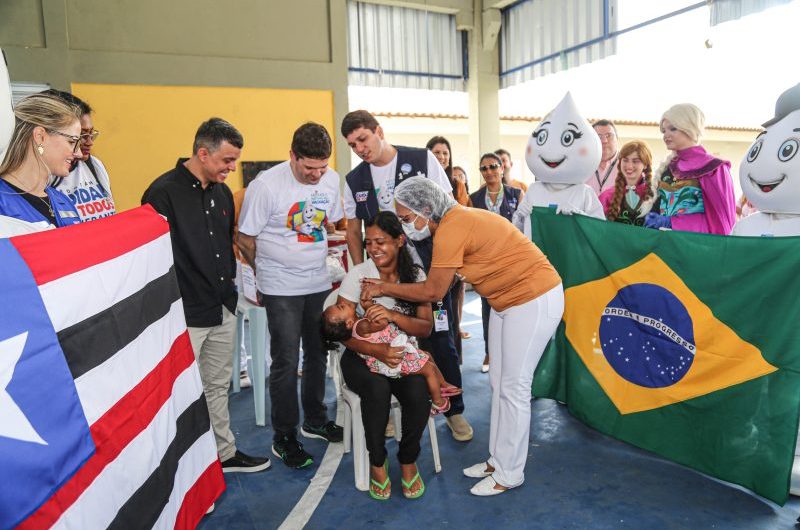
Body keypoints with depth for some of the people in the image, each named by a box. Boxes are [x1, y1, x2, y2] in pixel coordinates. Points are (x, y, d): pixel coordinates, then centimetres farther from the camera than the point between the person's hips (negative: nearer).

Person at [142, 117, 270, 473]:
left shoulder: (222, 192, 10)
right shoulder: (164, 192, -14)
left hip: (222, 309, 8)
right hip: (186, 314, -7)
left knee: (218, 386, 19)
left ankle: (224, 453, 33)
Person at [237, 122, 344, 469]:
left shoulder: (332, 180, -1)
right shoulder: (266, 185, -17)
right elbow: (245, 239, -7)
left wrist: (311, 255, 12)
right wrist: (269, 274, 4)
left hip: (319, 284, 6)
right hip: (281, 289, -5)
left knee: (318, 355, 17)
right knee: (286, 363, 0)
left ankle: (315, 420, 36)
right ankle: (284, 437, 17)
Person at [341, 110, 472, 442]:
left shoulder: (423, 160, -4)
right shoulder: (354, 181, 4)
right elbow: (353, 232, 11)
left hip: (430, 269, -2)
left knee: (442, 342, 3)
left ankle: (454, 410, 22)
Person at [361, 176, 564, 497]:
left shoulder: (451, 230, -24)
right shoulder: (456, 218, 5)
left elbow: (432, 292, -18)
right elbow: (443, 284, 3)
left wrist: (383, 287, -7)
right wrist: (386, 289, 0)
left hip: (535, 301, -10)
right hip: (507, 301, 10)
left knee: (513, 388, 0)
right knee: (499, 383, 14)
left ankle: (509, 474, 15)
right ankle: (498, 459, 29)